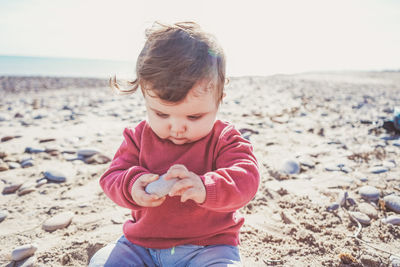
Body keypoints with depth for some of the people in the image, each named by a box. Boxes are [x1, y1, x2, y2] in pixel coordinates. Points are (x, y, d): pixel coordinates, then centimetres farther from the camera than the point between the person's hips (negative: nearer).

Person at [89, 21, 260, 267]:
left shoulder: (225, 140, -8)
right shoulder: (138, 137, 0)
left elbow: (245, 179, -19)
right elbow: (113, 176, 0)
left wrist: (206, 188, -40)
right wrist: (131, 186, -25)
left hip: (209, 245, -2)